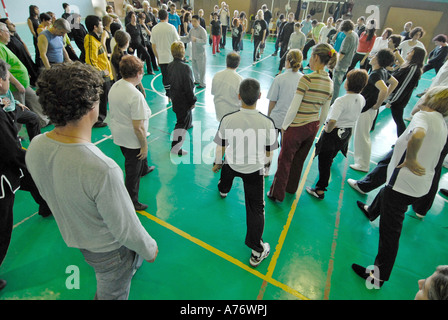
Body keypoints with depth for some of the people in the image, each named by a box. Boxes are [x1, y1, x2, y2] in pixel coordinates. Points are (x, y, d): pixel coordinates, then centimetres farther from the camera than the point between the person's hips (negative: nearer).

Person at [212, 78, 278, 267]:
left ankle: (223, 190, 75)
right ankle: (257, 252, 21)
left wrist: (217, 164, 9)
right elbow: (269, 152, -9)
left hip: (232, 163, 2)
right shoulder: (267, 123, -24)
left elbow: (221, 147, -10)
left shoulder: (227, 120, -25)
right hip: (254, 169, -1)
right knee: (256, 208, 11)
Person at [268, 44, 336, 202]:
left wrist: (284, 127, -8)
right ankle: (291, 188, 44)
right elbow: (324, 112, 9)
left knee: (285, 160, 10)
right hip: (313, 127, 7)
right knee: (299, 159, 23)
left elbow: (293, 108, -20)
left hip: (296, 127, -7)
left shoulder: (306, 79, -19)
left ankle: (277, 194, 24)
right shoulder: (330, 83, 2)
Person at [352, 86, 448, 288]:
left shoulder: (424, 115, -16)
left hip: (404, 183, -10)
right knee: (385, 193, 38)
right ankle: (371, 211, 69)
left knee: (390, 230, -2)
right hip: (422, 185, 10)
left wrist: (410, 160, -28)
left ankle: (378, 277, 10)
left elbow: (417, 135, -40)